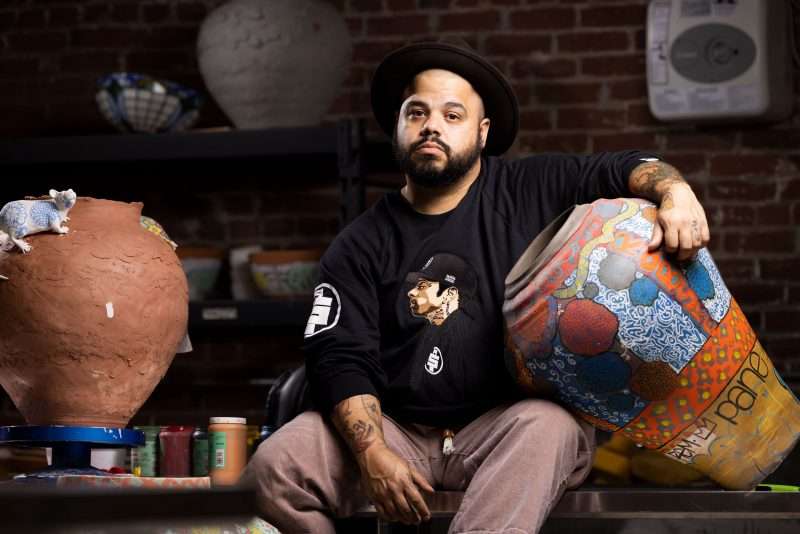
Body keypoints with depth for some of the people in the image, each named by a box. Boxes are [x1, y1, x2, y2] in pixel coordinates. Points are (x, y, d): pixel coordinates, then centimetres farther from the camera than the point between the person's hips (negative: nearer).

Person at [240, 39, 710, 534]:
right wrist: (372, 454, -17)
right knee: (274, 467, -20)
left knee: (546, 430, -36)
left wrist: (675, 192, -25)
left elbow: (623, 169, 1)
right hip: (399, 431, 2)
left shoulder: (532, 192, 6)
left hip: (511, 424, -2)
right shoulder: (361, 246, 8)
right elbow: (340, 359, 0)